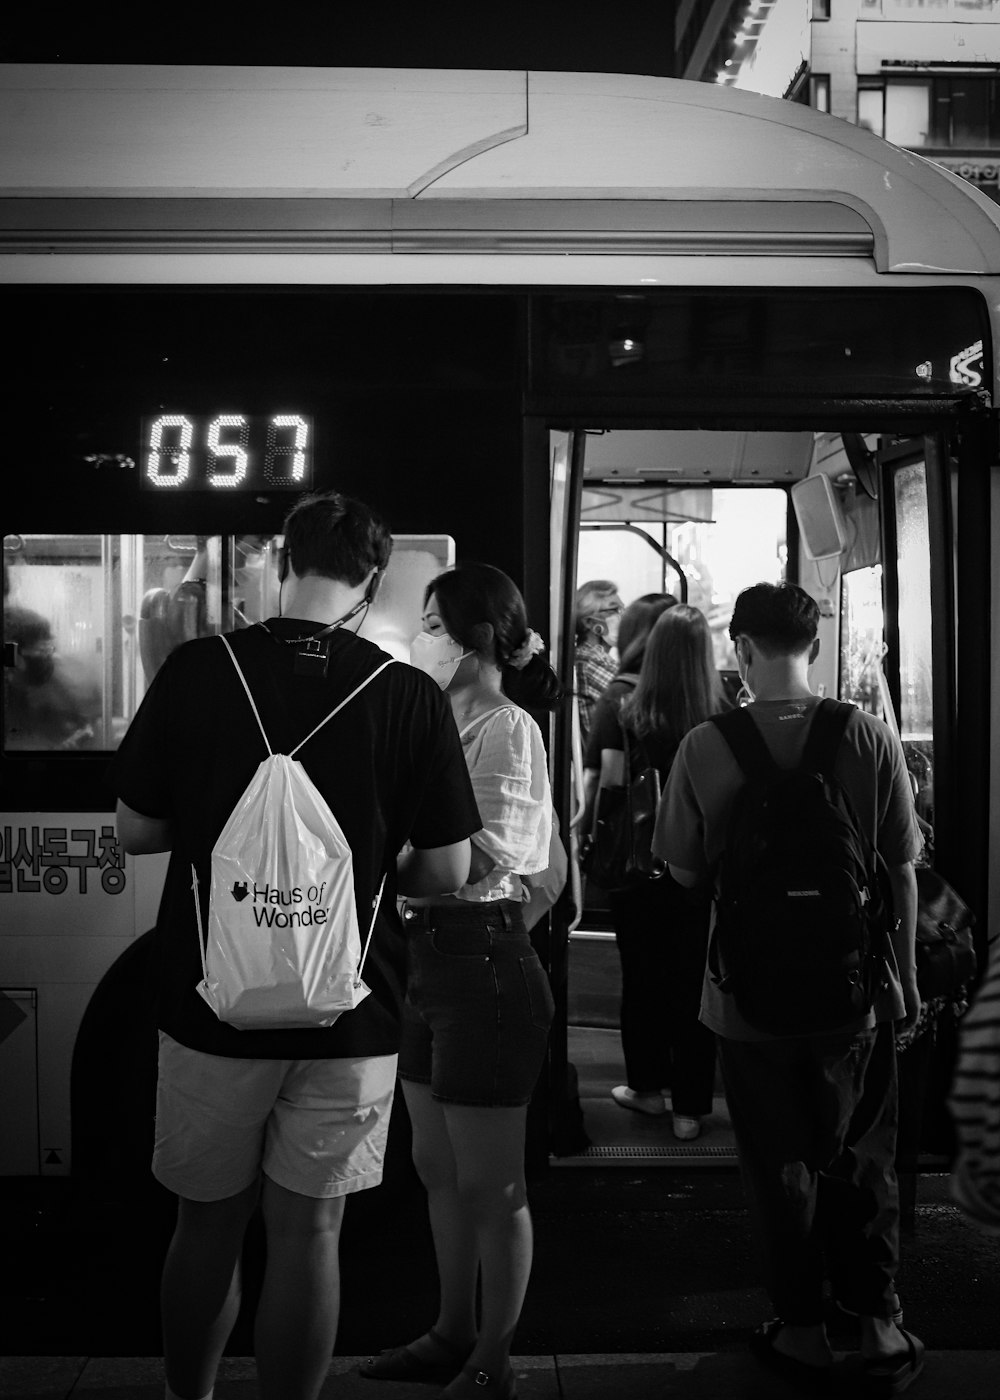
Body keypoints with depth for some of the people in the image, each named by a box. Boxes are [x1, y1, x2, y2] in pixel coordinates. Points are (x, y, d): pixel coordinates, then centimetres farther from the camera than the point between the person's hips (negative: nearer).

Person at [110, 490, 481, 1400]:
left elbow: (135, 830, 0)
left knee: (209, 1224, 19)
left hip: (211, 1000, 1)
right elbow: (447, 871, -6)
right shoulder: (410, 697, -10)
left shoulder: (197, 671, -8)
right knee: (308, 1232, 11)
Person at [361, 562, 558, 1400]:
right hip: (435, 953, 9)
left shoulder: (506, 728, -13)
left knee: (489, 1183, 5)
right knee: (439, 1168, 20)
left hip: (485, 959, -9)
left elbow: (481, 858, -20)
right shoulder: (451, 724, 11)